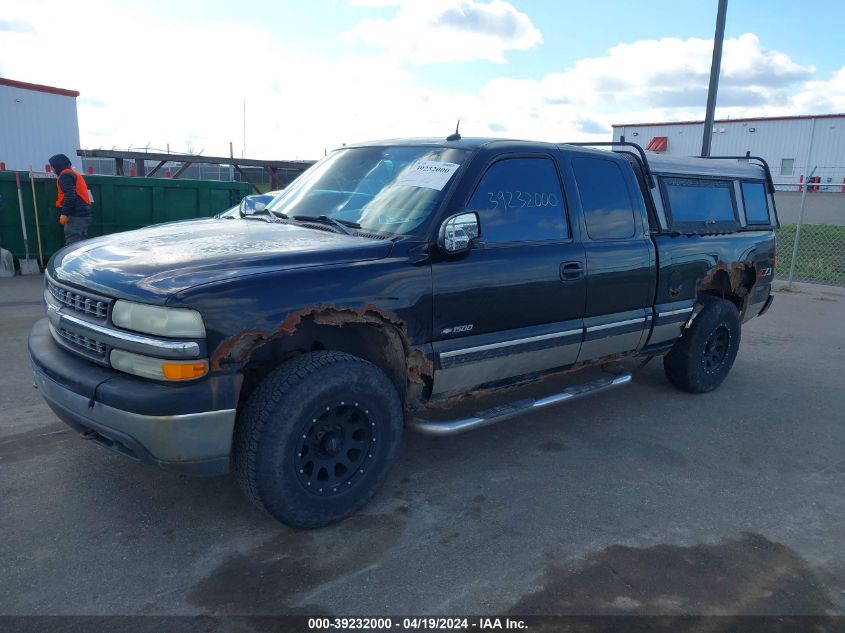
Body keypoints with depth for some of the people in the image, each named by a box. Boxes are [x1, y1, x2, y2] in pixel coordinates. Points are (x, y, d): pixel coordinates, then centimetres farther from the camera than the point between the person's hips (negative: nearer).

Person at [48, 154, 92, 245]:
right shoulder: (76, 173, 25)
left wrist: (64, 213, -17)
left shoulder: (65, 175, -5)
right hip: (84, 213, 10)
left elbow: (70, 196, -17)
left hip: (76, 215, -10)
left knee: (72, 245, -13)